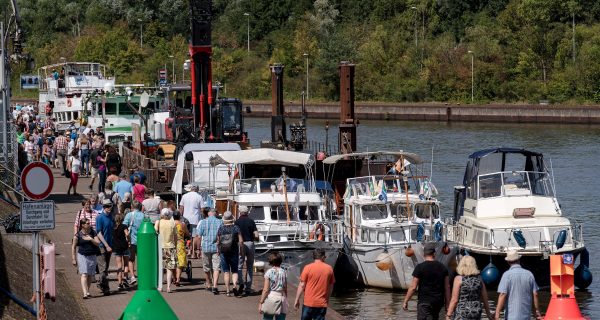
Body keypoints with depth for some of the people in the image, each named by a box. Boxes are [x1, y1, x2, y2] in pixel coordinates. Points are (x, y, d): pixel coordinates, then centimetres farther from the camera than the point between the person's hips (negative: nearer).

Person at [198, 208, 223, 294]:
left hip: (206, 247, 1)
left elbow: (199, 236, -1)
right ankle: (214, 286, -18)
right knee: (216, 267, -3)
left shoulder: (203, 222, -2)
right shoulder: (220, 222, -3)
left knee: (207, 267, 16)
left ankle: (209, 285, 29)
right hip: (217, 247, -1)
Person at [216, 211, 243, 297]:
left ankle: (228, 290, 4)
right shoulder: (236, 228, -6)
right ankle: (235, 285, -15)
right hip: (234, 252, -1)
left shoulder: (220, 229, -2)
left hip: (223, 253, 1)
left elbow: (218, 242, 4)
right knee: (234, 271, 10)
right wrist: (241, 250, 4)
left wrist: (218, 251, 20)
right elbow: (240, 241, -10)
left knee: (226, 271, 8)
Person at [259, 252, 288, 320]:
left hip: (271, 297, -3)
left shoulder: (269, 272, -8)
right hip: (282, 298, 3)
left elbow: (265, 290, -10)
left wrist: (260, 303, -5)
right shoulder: (284, 272, 2)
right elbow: (285, 289, 7)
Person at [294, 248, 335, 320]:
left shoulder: (308, 268, -7)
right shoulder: (329, 268, 1)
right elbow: (331, 286, 9)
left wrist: (297, 300, 3)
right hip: (322, 303, 2)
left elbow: (302, 285, -6)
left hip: (309, 303, -2)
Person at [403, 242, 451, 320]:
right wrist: (447, 304, 14)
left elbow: (413, 287, -9)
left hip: (425, 302, -6)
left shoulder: (420, 267, -9)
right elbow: (447, 287, 7)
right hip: (438, 301, 6)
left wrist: (405, 301, 0)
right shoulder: (442, 267, 5)